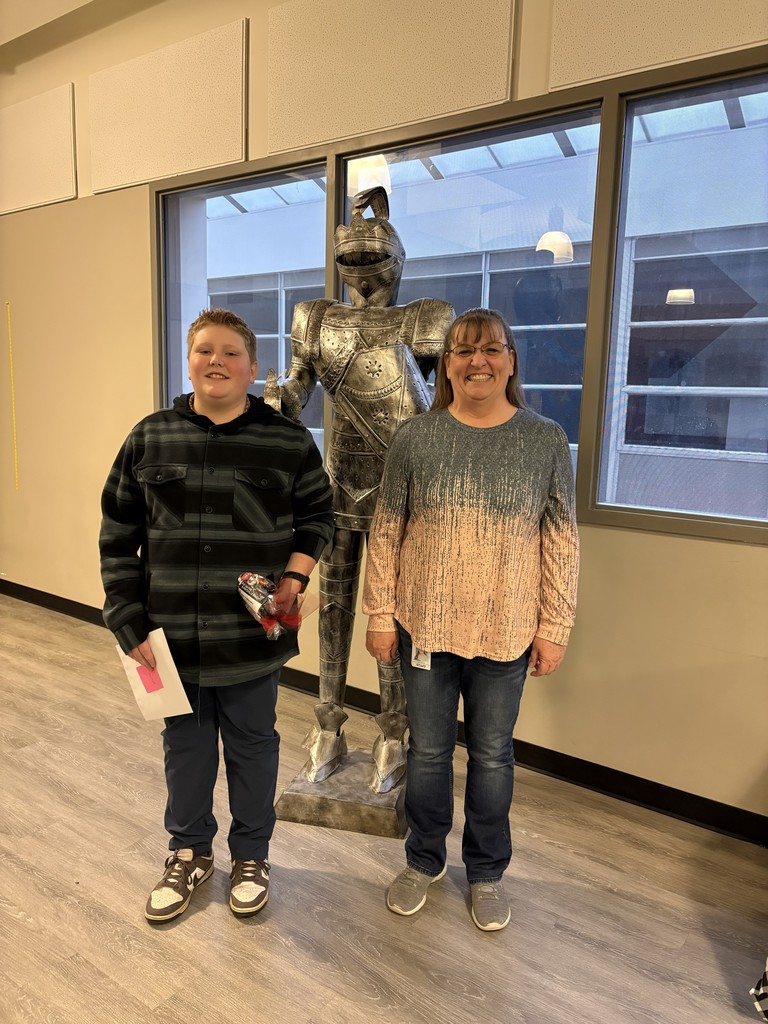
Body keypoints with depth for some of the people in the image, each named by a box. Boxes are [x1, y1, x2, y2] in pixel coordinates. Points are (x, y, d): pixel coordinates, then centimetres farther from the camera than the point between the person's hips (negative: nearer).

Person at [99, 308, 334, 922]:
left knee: (252, 745, 16)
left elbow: (317, 516, 7)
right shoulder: (149, 439, -2)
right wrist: (130, 624, -3)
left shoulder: (288, 442, -6)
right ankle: (190, 853, 42)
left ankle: (251, 856, 39)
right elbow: (118, 539, 1)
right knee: (185, 746, 18)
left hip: (253, 635, -1)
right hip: (172, 635, 2)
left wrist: (294, 577, -8)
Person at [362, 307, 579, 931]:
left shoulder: (546, 441, -3)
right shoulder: (416, 437, -3)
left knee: (492, 755, 15)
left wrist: (555, 628, -3)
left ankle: (487, 873, 39)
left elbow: (562, 542, -1)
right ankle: (424, 860, 40)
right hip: (425, 628, 1)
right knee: (428, 750, 16)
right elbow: (386, 533, 0)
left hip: (505, 634, 0)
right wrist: (381, 615, -1)